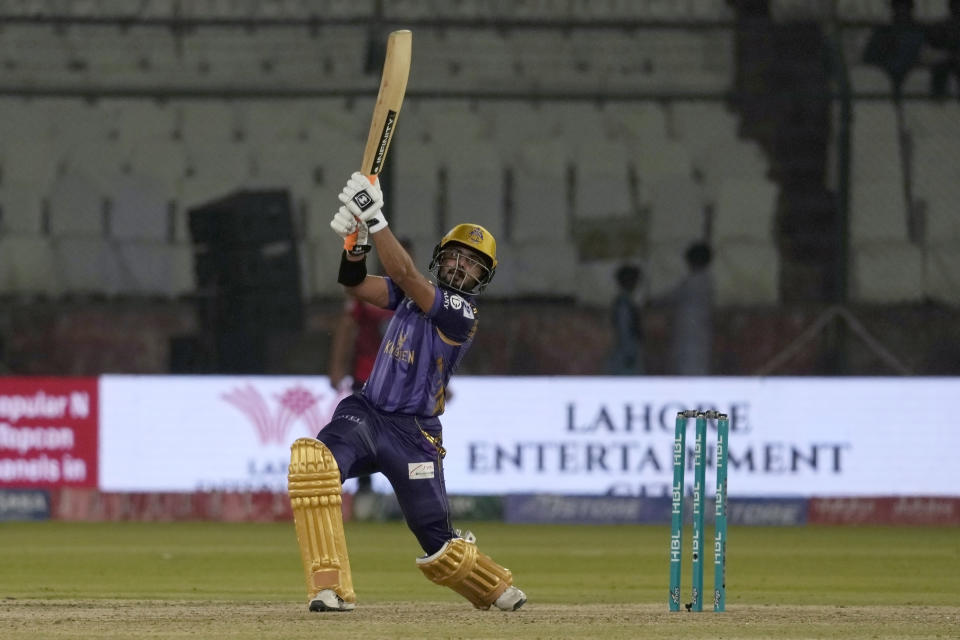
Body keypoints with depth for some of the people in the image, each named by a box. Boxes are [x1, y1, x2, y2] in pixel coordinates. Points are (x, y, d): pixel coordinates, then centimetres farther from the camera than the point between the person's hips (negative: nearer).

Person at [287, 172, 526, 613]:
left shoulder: (461, 312, -11)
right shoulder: (413, 292, 10)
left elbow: (403, 274, -24)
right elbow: (358, 286, -3)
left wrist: (374, 218, -29)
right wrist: (355, 243, -21)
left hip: (412, 435, -5)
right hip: (365, 413, 5)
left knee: (441, 548, -1)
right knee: (311, 460, -30)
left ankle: (497, 589, 36)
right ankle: (331, 589, -32)